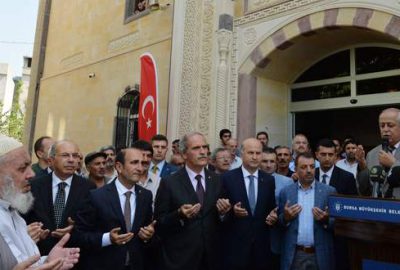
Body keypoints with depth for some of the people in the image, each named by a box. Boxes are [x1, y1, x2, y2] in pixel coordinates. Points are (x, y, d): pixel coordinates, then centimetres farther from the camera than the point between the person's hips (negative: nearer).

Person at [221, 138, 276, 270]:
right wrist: (232, 211, -23)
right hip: (235, 245, -3)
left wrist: (272, 216, -9)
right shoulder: (227, 178, -7)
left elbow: (271, 208, 12)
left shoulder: (269, 180, 4)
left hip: (261, 245, 3)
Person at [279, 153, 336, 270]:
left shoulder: (329, 191, -1)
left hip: (320, 255, 0)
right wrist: (285, 217, -15)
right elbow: (279, 224, 4)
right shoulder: (286, 192, 1)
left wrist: (326, 220, -18)